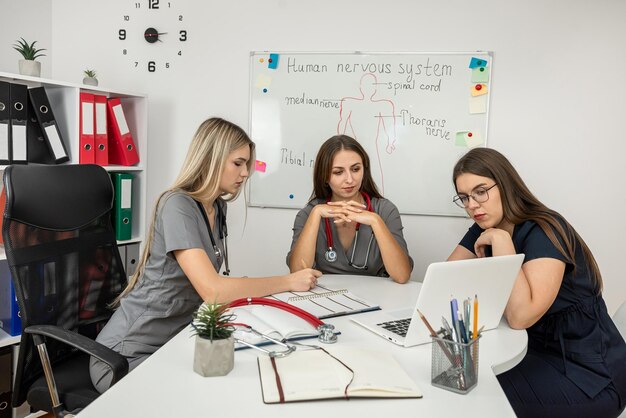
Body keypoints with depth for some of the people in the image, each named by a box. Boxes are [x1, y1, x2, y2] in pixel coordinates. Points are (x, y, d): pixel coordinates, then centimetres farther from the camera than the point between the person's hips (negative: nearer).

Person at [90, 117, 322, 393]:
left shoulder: (217, 207, 4)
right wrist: (288, 282, -20)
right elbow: (212, 290, -29)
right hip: (130, 354, -7)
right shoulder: (177, 205, -21)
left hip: (175, 340, 7)